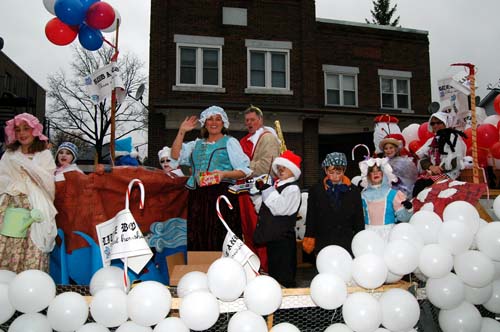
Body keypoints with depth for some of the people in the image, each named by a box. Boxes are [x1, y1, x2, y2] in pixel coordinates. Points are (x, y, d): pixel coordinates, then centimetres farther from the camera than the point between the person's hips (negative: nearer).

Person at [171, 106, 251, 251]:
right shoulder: (197, 144, 22)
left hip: (222, 194, -4)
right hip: (198, 197, 4)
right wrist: (182, 131, 8)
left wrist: (224, 174, -17)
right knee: (198, 240, 2)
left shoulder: (230, 142, 9)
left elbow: (244, 170, 1)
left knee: (220, 239, -10)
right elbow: (176, 156, 10)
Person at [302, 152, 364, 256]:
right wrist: (310, 240, 3)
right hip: (323, 246, 0)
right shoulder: (315, 190, 6)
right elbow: (311, 220, 8)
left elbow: (359, 221, 10)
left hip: (347, 246, 0)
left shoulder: (353, 191, 8)